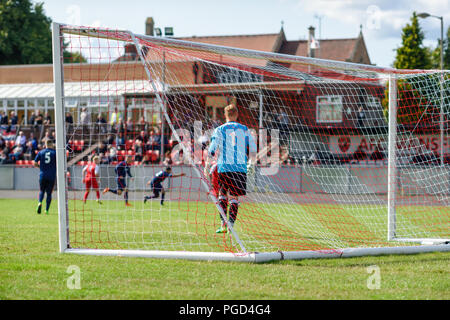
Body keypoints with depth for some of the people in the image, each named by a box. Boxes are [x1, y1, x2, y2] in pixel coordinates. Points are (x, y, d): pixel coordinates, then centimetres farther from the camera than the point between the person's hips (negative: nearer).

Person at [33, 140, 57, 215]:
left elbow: (35, 164, 4)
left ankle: (40, 203, -12)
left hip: (42, 175, 1)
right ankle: (47, 210, 4)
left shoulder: (41, 152, 4)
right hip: (52, 176, -1)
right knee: (49, 193, 8)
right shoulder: (55, 152, -1)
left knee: (42, 191, 16)